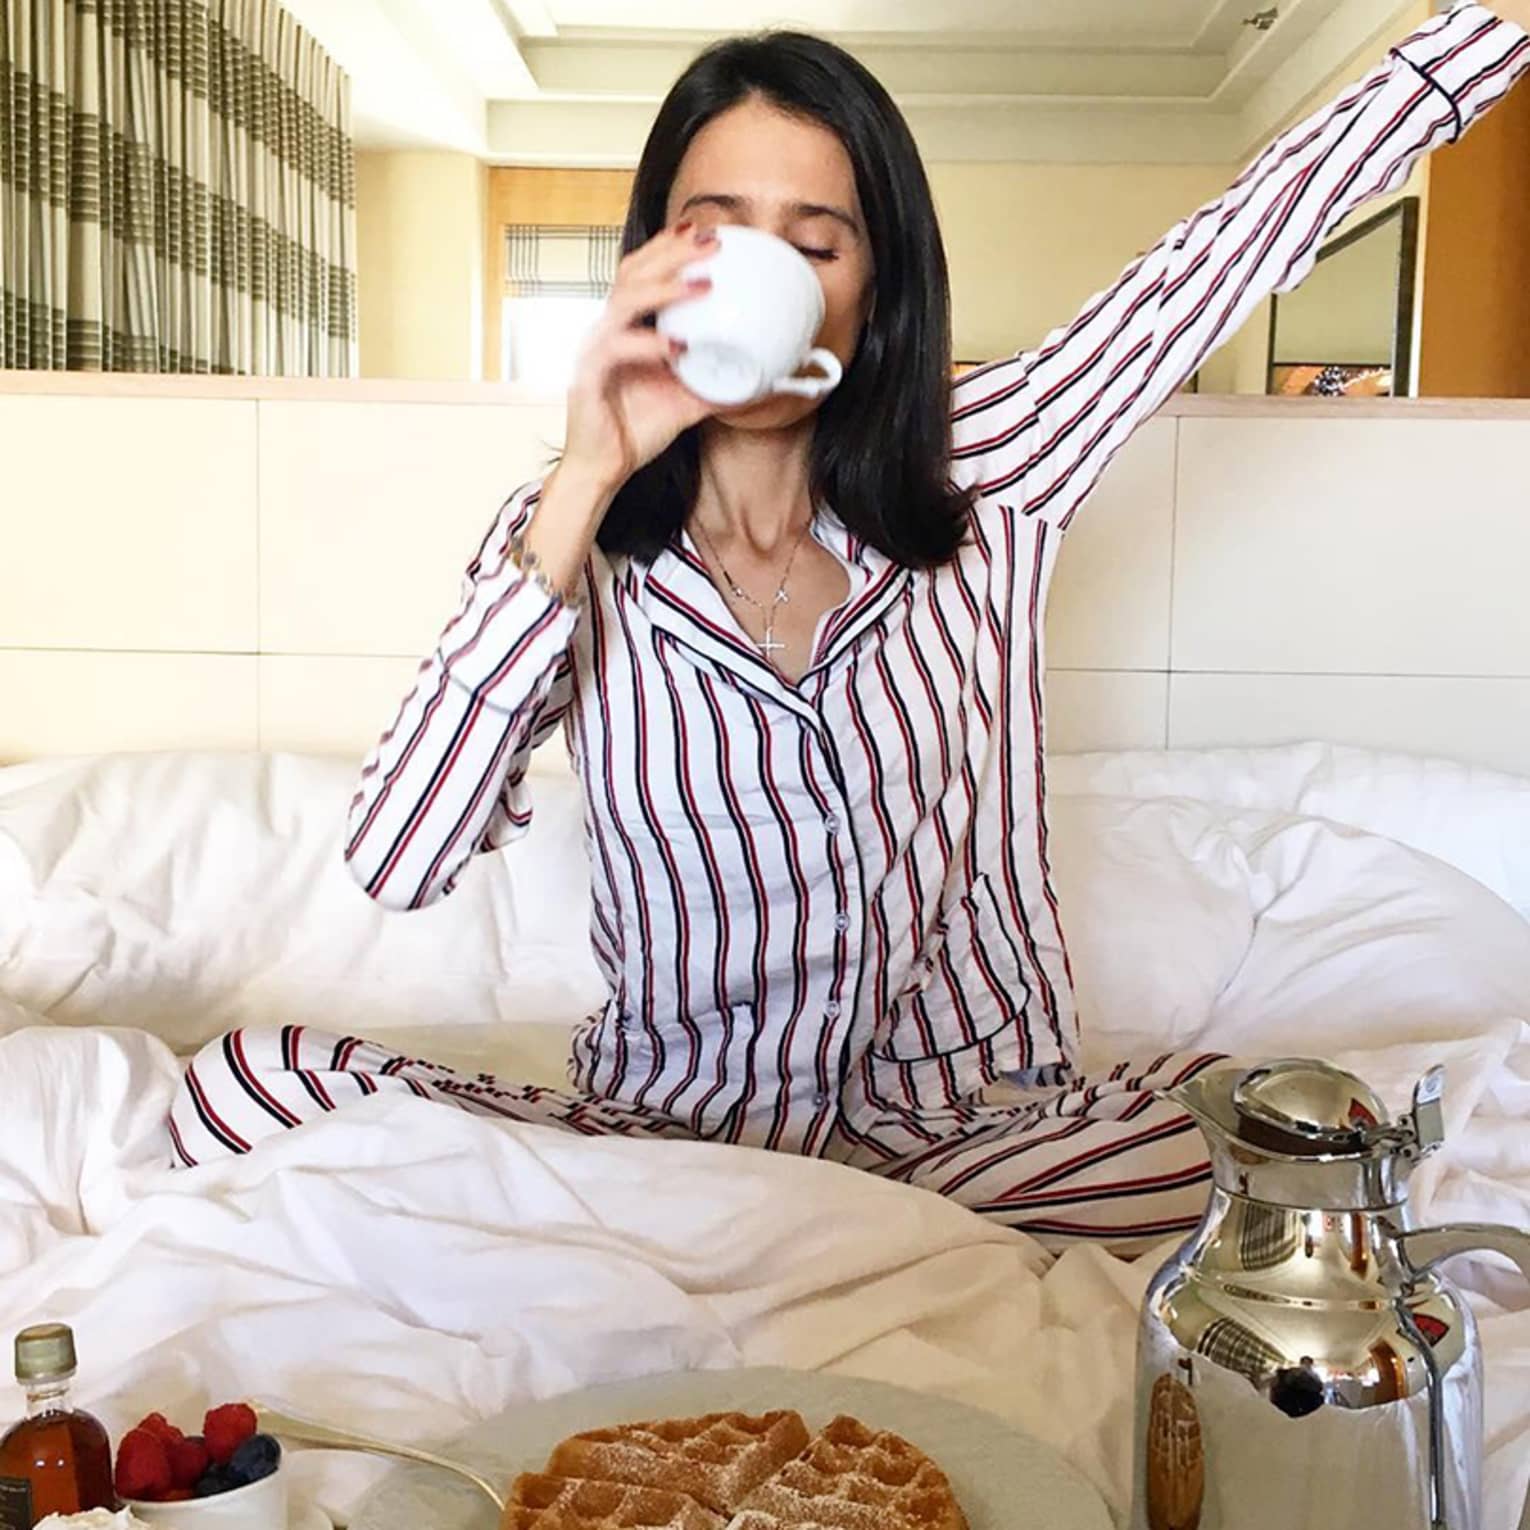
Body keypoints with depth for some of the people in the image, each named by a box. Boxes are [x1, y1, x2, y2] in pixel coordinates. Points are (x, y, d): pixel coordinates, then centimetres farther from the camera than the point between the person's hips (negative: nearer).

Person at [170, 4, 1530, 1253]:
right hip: (666, 1129, 0)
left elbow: (1254, 230, 6)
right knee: (241, 1088, -23)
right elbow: (396, 865, -17)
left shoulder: (981, 489, 3)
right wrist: (587, 481, -20)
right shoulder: (575, 541, -2)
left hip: (972, 1126, 1)